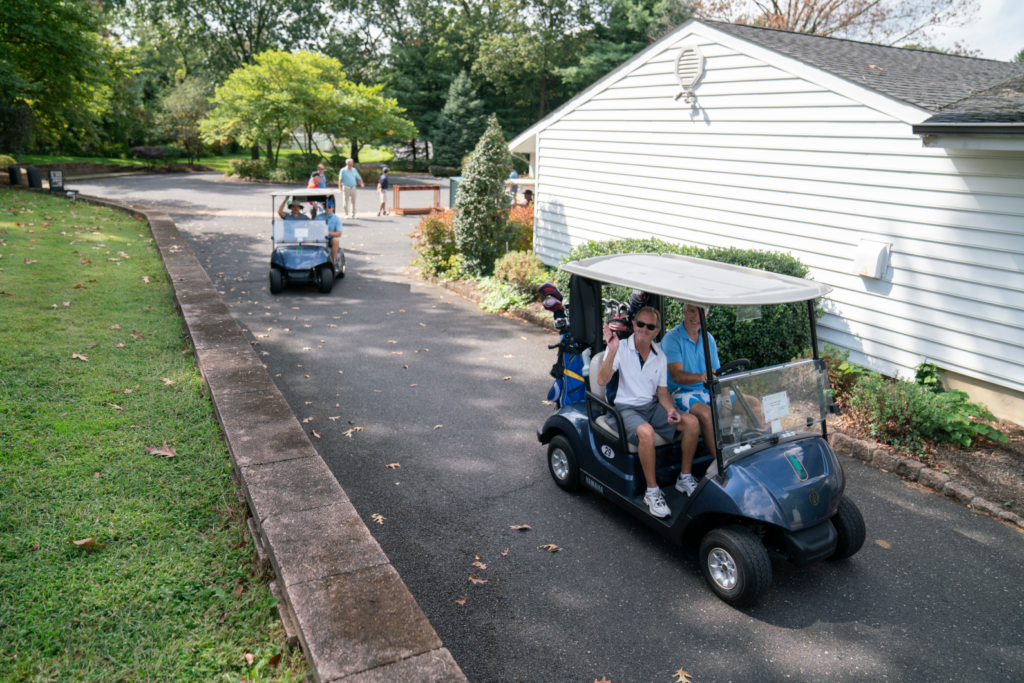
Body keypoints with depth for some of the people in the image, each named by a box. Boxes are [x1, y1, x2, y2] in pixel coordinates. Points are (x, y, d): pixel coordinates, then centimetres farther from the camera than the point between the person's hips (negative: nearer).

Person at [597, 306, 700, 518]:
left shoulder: (660, 357, 9)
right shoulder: (621, 348, -7)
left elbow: (662, 391, 12)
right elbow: (602, 380, -19)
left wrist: (670, 409, -9)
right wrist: (612, 351, -33)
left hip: (652, 406, 6)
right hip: (626, 408, -5)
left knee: (691, 422, -15)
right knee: (646, 432, -36)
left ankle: (685, 478, 1)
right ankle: (652, 492, -22)